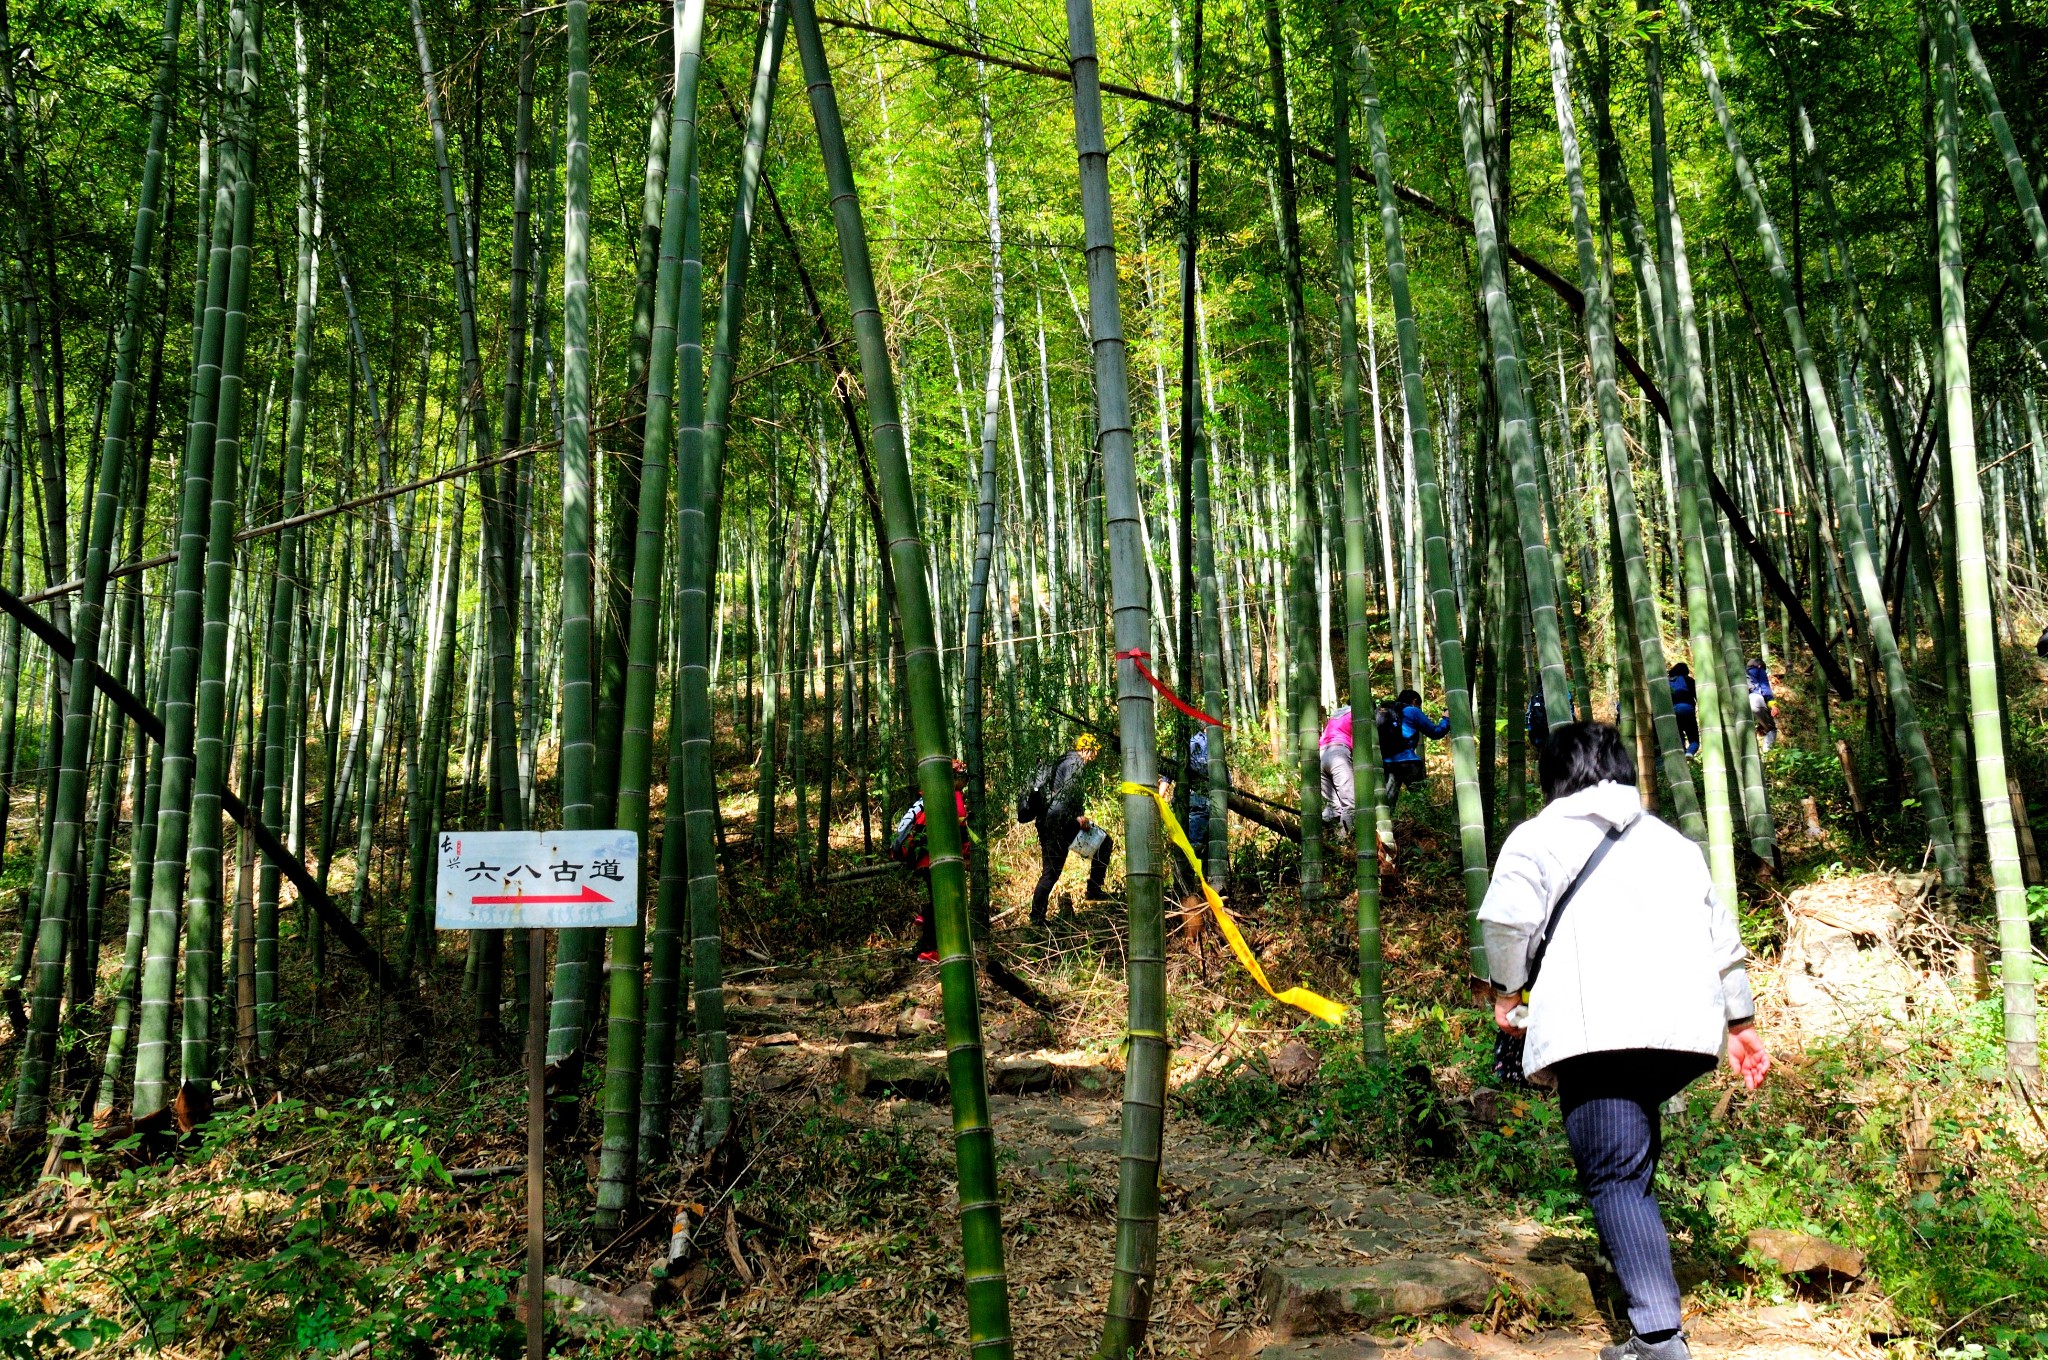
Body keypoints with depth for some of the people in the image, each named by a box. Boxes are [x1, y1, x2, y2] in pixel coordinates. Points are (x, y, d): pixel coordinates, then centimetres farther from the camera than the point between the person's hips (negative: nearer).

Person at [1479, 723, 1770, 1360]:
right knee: (1632, 1157, 22)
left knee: (1614, 1176, -7)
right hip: (1685, 1027, 6)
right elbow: (1722, 936, 25)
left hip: (1596, 1028, -6)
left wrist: (1505, 991, 5)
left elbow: (1506, 916, -8)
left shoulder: (1542, 834, 10)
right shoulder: (1673, 842, 26)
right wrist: (1741, 1021, 30)